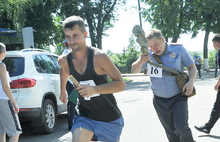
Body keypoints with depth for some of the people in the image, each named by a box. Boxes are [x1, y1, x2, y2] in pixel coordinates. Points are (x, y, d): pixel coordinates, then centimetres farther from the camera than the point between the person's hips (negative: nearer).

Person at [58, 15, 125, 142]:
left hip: (109, 118, -2)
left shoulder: (98, 57, -20)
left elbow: (121, 84, -20)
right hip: (84, 115, 2)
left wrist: (94, 89, -33)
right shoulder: (64, 61, -5)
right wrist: (63, 91, 35)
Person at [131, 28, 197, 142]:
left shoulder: (179, 49, -6)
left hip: (178, 98, -2)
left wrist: (190, 82, -19)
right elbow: (134, 70, -5)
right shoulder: (148, 54, -2)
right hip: (160, 101, 3)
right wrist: (140, 62, -27)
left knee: (181, 127, -18)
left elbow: (192, 67, 1)